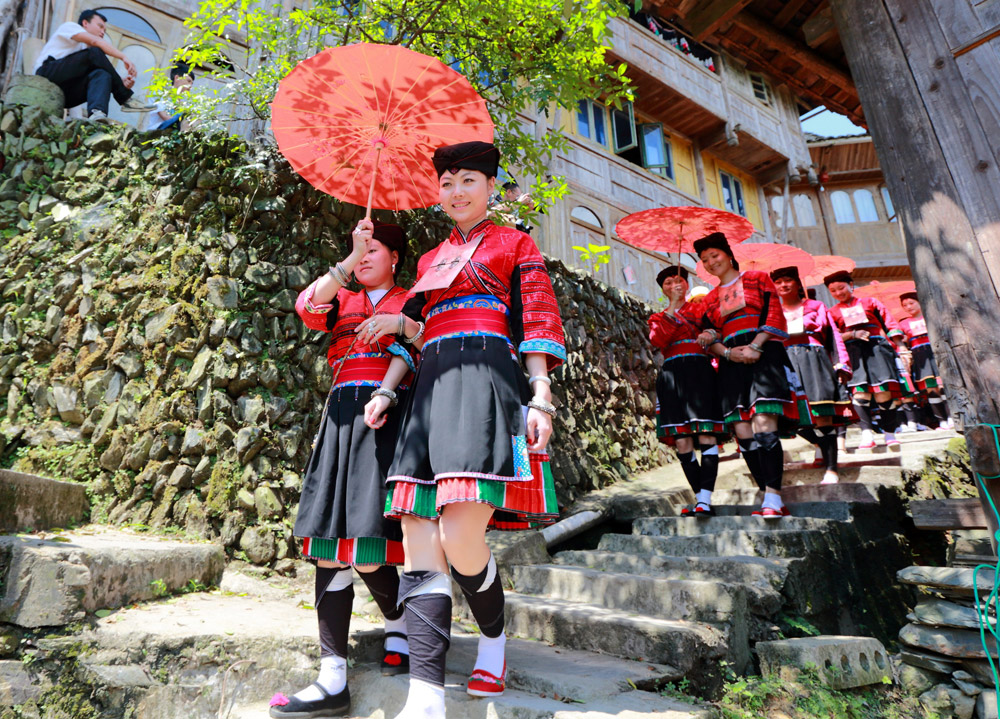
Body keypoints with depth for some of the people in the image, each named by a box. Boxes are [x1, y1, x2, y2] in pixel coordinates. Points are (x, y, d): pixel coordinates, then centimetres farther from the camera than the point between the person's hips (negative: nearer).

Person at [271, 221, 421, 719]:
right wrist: (350, 259, -5)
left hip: (388, 417, -4)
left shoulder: (413, 303, 16)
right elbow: (308, 306, 2)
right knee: (329, 546, -2)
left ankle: (399, 625, 20)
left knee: (368, 549, -11)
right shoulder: (343, 301, 24)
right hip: (341, 416, 4)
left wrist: (402, 323, -9)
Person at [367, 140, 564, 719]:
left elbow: (540, 322, 4)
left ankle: (495, 639, 17)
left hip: (486, 382, -5)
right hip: (429, 389, 6)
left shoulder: (516, 244, 14)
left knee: (461, 539, -15)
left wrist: (541, 398, -9)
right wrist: (386, 391, 10)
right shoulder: (430, 260, 27)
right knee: (420, 543, -6)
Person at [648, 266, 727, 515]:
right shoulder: (658, 317, 20)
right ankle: (699, 497, 7)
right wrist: (673, 306, -5)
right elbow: (657, 340, -2)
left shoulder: (701, 308, 17)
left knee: (706, 435, -12)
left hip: (700, 374, -2)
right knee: (681, 441, -3)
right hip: (672, 377, 2)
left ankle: (705, 499, -13)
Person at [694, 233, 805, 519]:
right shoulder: (711, 298, 23)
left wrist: (754, 347, -12)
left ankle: (773, 500, -20)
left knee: (763, 424, -20)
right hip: (732, 362, 4)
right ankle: (772, 500, -1)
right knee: (742, 431, -6)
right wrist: (728, 352, -8)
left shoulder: (757, 278, 13)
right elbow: (711, 338, 13)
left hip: (764, 354, -4)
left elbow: (774, 315, 1)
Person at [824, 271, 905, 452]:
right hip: (853, 352, 0)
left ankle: (890, 434, 3)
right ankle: (867, 434, -16)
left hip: (877, 347, 0)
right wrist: (853, 334, -11)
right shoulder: (833, 312, 13)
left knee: (884, 393, -7)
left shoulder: (869, 302, 13)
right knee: (860, 391, -14)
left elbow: (889, 324, 10)